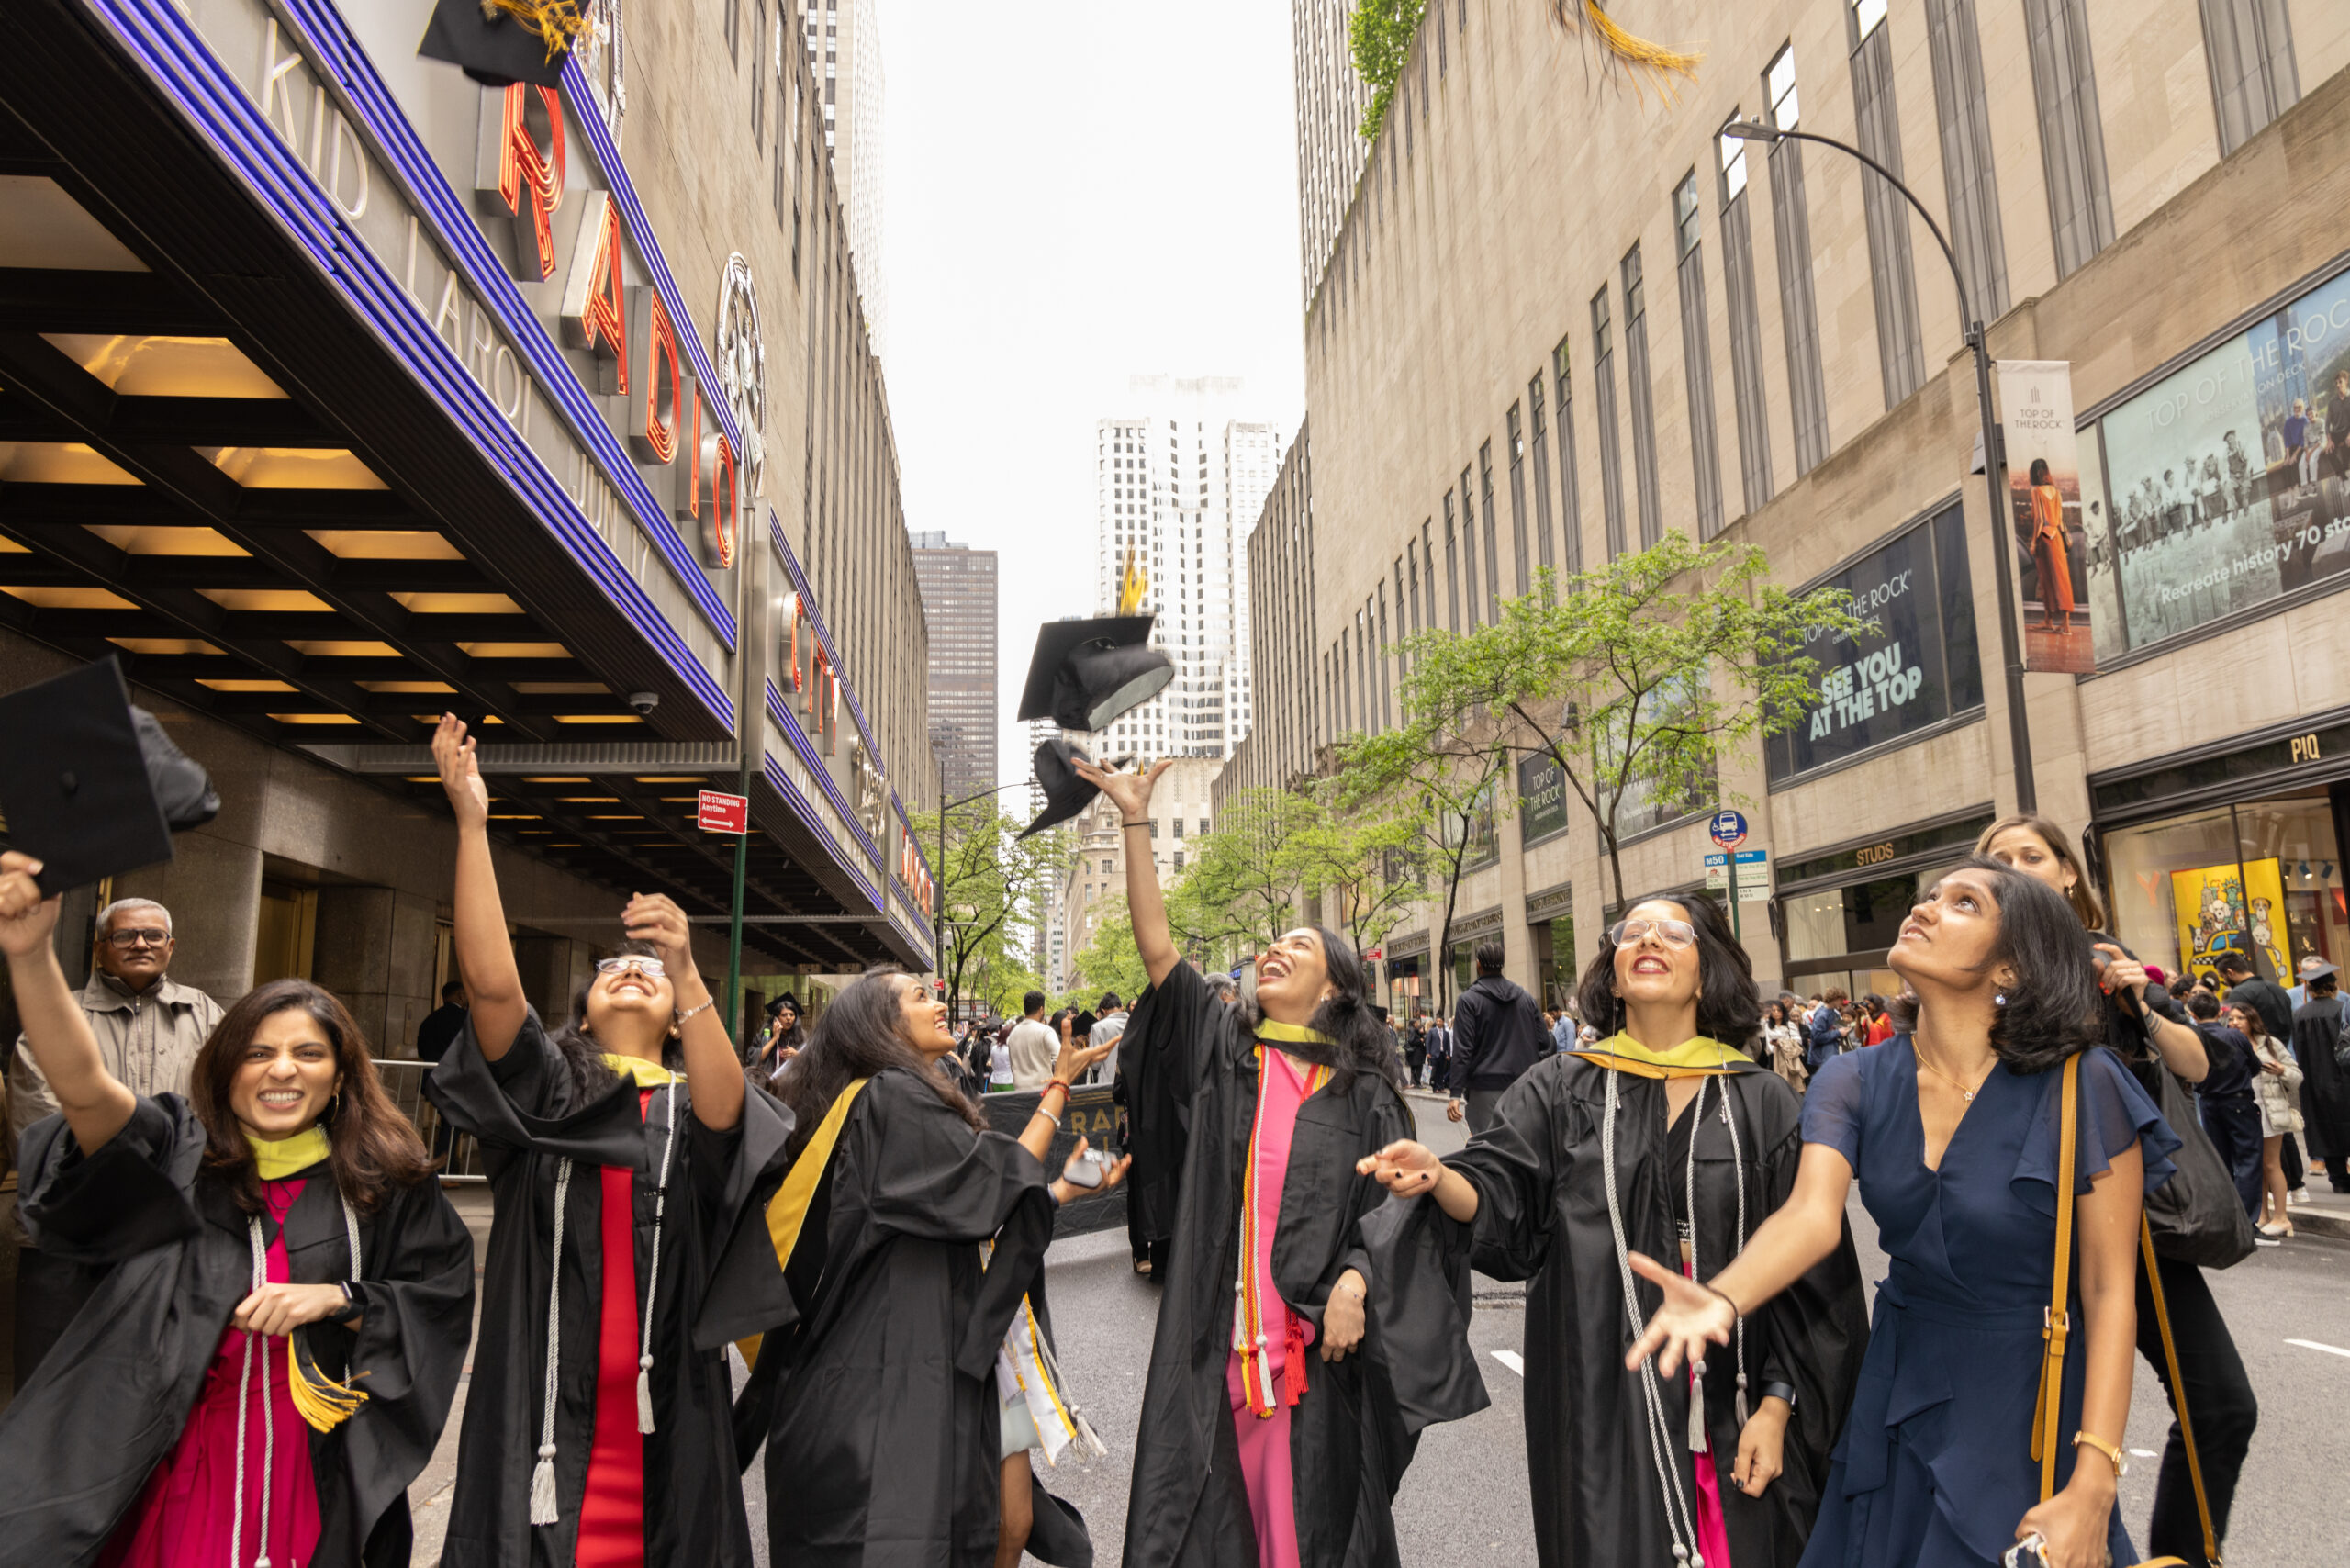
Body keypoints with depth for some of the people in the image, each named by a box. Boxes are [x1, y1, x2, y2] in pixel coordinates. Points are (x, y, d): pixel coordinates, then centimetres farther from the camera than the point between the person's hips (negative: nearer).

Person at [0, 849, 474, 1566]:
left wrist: (337, 1299, -15)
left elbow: (443, 1297, 1)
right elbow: (83, 1086, -22)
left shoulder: (385, 1180, -2)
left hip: (317, 1470, 0)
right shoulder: (175, 1151, -4)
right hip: (174, 1460, 0)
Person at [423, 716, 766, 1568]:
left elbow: (724, 1106, -19)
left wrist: (687, 973, -33)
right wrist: (471, 821, -16)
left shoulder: (691, 1105, 7)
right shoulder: (546, 1090, 7)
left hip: (660, 1407, 0)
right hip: (545, 1404, 0)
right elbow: (491, 982, -10)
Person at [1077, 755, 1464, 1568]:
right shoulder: (1221, 1049, 5)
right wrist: (1136, 821, -7)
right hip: (1219, 1330, 2)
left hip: (1317, 1333, -1)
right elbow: (1156, 945, -2)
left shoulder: (1361, 1090, 2)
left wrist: (1353, 1283, -16)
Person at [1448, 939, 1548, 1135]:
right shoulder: (1525, 997, 9)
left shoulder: (1468, 1000, -5)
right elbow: (1544, 1041, 8)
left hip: (1485, 1088, -4)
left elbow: (1462, 1050, -10)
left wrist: (1456, 1094, -11)